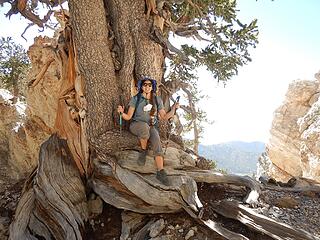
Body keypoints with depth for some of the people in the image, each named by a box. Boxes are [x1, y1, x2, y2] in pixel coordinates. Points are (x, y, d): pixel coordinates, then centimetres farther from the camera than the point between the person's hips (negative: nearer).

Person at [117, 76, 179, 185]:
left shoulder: (157, 100, 9)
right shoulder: (135, 99, 3)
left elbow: (165, 117, 10)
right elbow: (128, 116, 0)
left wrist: (173, 109, -6)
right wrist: (122, 112, -22)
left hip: (152, 126, 2)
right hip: (136, 125, -2)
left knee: (156, 140, -32)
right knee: (145, 126, -40)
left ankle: (160, 172, -34)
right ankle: (143, 150, -14)